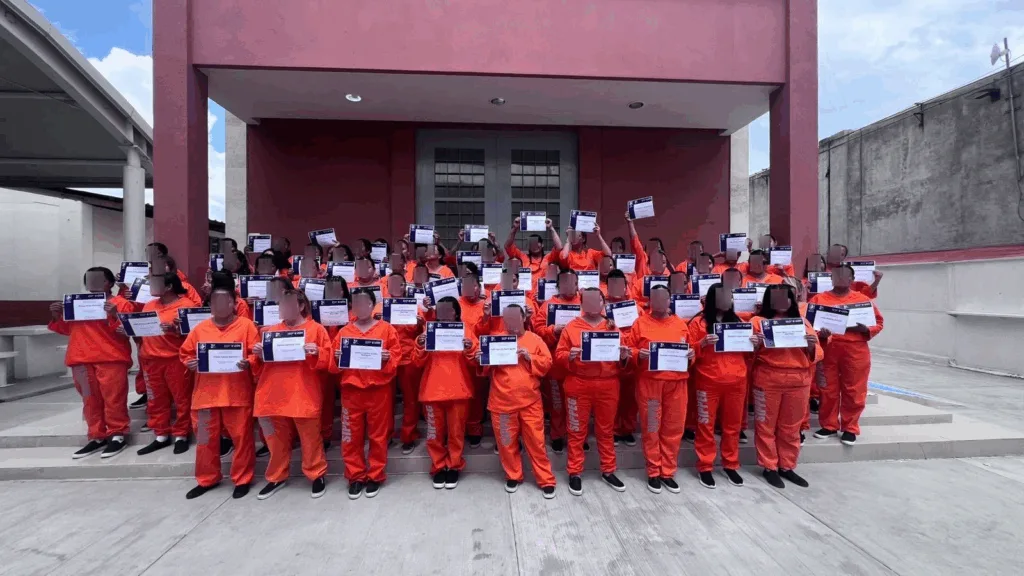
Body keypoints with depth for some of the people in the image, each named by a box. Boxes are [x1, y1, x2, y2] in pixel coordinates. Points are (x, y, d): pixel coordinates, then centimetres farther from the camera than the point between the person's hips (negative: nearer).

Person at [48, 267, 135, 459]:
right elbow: (67, 329, 23)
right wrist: (56, 317, 6)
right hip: (81, 359, 6)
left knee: (113, 399, -4)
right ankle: (97, 437, 18)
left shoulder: (121, 303, 0)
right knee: (90, 400, 10)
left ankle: (117, 435, 4)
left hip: (111, 359, -6)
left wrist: (114, 316, -24)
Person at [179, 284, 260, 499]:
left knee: (241, 437, 5)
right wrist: (189, 363, -6)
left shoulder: (246, 325, -2)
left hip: (237, 393, -3)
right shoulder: (200, 328, 7)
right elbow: (185, 353, 14)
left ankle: (242, 479, 20)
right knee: (206, 438, 14)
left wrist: (248, 363, -23)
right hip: (206, 393, 4)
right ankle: (207, 479, 33)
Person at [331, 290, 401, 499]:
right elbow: (334, 367, 8)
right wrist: (337, 359, -12)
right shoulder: (344, 332, 7)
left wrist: (387, 359, -22)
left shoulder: (386, 329, -1)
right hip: (351, 390, 2)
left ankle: (375, 476, 23)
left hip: (379, 390, -2)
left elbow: (396, 360, -2)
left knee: (378, 435, 7)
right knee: (352, 436, 8)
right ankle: (355, 476, 25)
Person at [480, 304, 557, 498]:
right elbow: (486, 369, 5)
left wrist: (530, 358, -16)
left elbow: (547, 364, -1)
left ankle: (546, 480, 17)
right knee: (507, 442, 11)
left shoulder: (534, 339, 3)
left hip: (530, 401, -1)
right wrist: (480, 360, -16)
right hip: (502, 402, 1)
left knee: (536, 441, 5)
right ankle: (513, 476, 30)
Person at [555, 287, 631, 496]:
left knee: (606, 430, 14)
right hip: (578, 385, -2)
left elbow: (622, 363, 11)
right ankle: (575, 473, 19)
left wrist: (624, 357, -11)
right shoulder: (572, 326, 0)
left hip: (607, 386, 3)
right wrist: (569, 356, -22)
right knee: (577, 431, 7)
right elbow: (558, 355, -2)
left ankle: (608, 471, 30)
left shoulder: (612, 326, 8)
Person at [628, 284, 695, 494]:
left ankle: (668, 472, 23)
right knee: (651, 428, 3)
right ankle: (653, 473, 17)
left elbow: (690, 348, 18)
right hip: (649, 381, -3)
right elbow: (630, 349, 2)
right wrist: (639, 354, -17)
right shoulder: (640, 323, 2)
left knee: (673, 428, 8)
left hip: (676, 382, 3)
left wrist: (691, 354, -3)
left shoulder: (681, 323, 11)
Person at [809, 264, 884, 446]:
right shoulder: (819, 299, 6)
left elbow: (878, 322, 9)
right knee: (828, 390, 6)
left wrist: (865, 329, -10)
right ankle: (829, 426, 19)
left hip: (856, 352, 0)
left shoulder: (863, 299, 8)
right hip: (827, 350, 0)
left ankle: (850, 429, 18)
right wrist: (818, 333, -17)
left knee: (853, 391, 4)